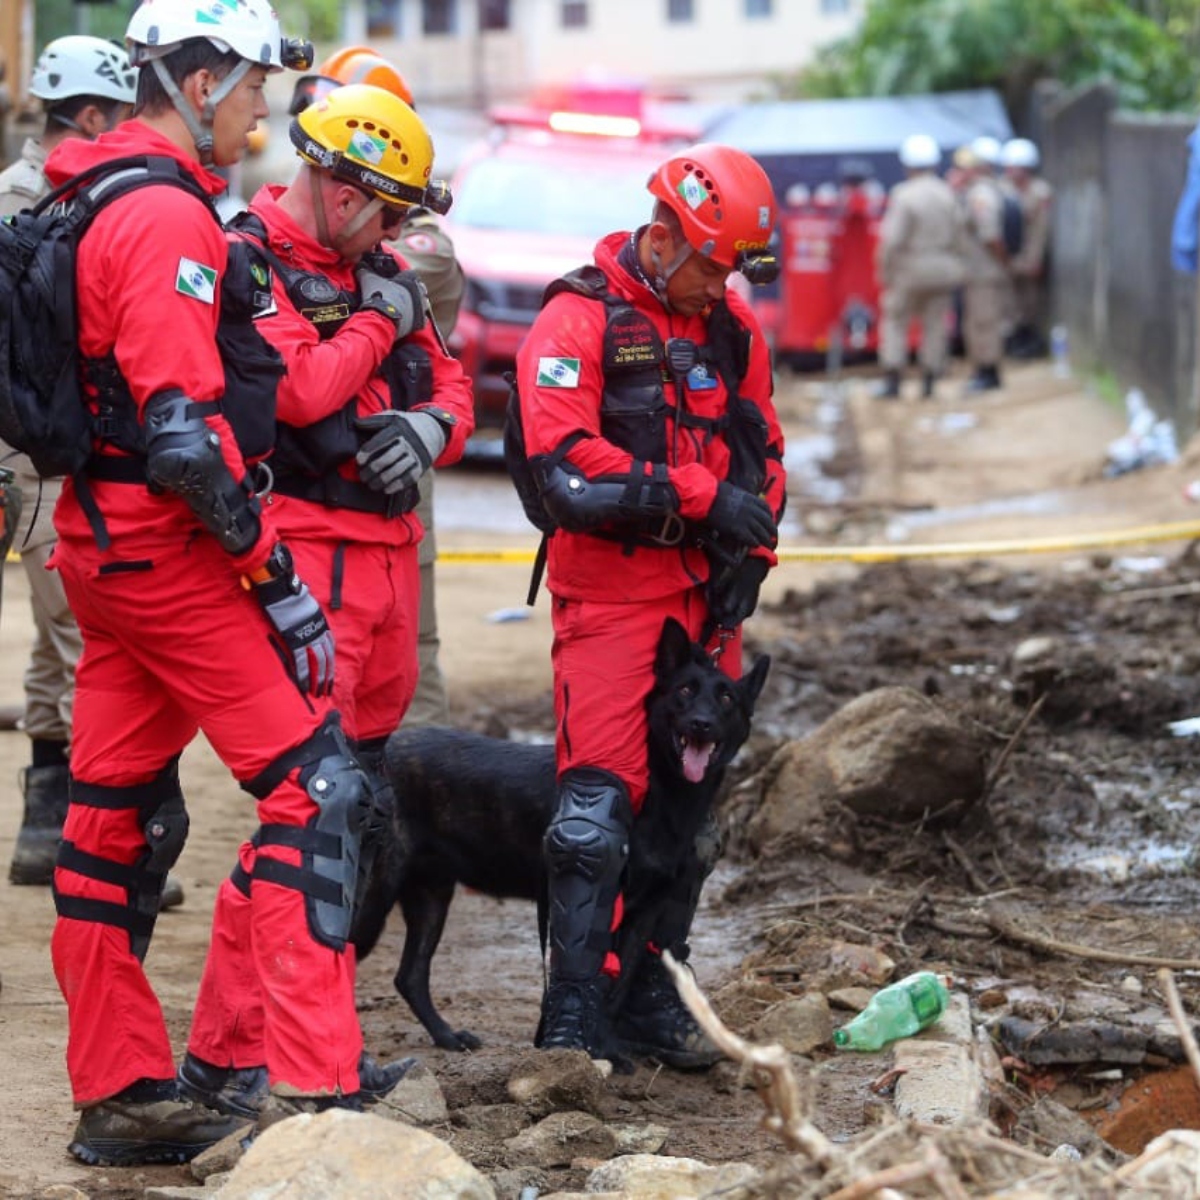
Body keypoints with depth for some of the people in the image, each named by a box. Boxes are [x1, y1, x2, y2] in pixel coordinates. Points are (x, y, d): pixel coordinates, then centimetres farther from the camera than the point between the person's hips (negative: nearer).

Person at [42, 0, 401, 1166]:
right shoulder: (171, 219, -17)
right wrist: (276, 577, -18)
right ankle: (312, 1091, -13)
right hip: (171, 547, -10)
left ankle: (119, 1096, 18)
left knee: (119, 813, 12)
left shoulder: (94, 203, 15)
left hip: (102, 541, 10)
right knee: (317, 788, -9)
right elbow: (187, 433, -23)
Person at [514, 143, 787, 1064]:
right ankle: (575, 1010, -9)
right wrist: (703, 498, -19)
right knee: (602, 797, -12)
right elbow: (569, 465, -18)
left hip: (705, 596, 6)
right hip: (610, 594, -6)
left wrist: (750, 556, 5)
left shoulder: (732, 326, 12)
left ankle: (652, 993, 18)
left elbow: (763, 450, 20)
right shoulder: (579, 321, -8)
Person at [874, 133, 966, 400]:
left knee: (895, 320, 6)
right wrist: (955, 264, 17)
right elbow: (959, 235, 5)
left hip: (910, 268, -4)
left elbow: (893, 239, -18)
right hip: (943, 268, 4)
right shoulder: (948, 194, 0)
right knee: (935, 324, 10)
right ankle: (929, 381, 13)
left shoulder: (903, 195, -15)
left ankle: (892, 380, 1)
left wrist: (885, 269, -6)